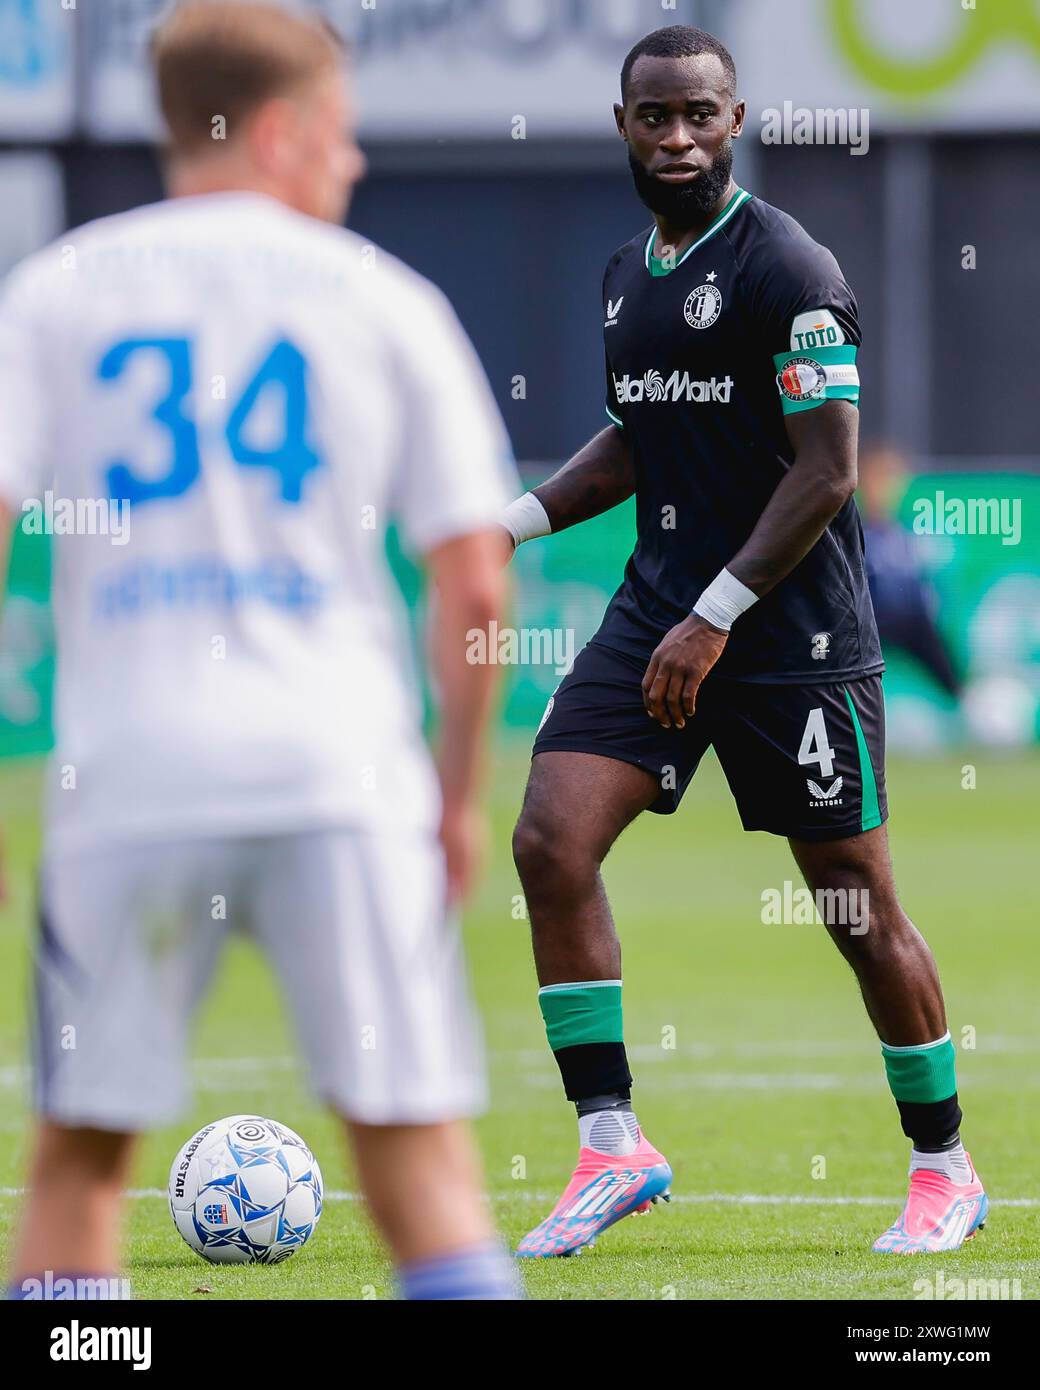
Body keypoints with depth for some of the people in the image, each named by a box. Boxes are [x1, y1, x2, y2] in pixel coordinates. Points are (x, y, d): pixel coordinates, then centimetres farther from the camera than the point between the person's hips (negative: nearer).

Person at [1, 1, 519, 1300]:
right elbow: (474, 579, 3)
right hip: (339, 771, -1)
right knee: (418, 1151, 1)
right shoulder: (383, 302, 7)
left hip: (129, 779, 1)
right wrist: (459, 788, 14)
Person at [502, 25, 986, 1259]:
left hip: (793, 633, -7)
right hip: (657, 605, 7)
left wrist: (714, 620, -19)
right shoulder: (626, 274, 12)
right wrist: (518, 518, 9)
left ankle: (944, 1168, 18)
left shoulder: (785, 270, -13)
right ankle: (612, 1145, -5)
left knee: (856, 904, 1)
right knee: (550, 840, -10)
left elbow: (827, 470, -16)